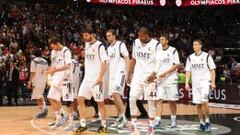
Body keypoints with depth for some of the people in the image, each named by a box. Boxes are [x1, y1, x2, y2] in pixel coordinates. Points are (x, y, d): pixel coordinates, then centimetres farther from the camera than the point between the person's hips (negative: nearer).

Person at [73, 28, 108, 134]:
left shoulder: (99, 46, -12)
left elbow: (104, 63, -16)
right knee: (80, 99, 0)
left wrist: (100, 77, -22)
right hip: (87, 78, 7)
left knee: (100, 102, 0)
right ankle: (83, 125, 5)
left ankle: (104, 125, 13)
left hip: (96, 79, -7)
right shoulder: (87, 44, 11)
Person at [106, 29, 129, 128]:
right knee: (113, 96, 7)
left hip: (120, 72, -8)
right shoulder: (109, 48, 19)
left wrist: (127, 72, -16)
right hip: (112, 74, 9)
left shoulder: (121, 45, -4)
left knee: (115, 93, -21)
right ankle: (120, 117, 17)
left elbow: (127, 59, -9)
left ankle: (123, 118, -17)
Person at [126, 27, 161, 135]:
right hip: (137, 76, 4)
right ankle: (134, 126, 2)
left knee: (151, 102, 3)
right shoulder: (136, 42, 7)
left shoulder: (156, 45, -9)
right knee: (132, 99, -5)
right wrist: (128, 75, 12)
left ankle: (151, 126, 15)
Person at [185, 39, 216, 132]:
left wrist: (213, 82, -8)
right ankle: (202, 123, 17)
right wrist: (187, 83, -1)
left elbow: (212, 70, -1)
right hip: (195, 83, 4)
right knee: (198, 104, 5)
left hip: (205, 82, -4)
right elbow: (188, 71, 9)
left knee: (204, 102, -17)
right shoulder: (190, 58, 8)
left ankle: (207, 121, -2)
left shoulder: (207, 56, -2)